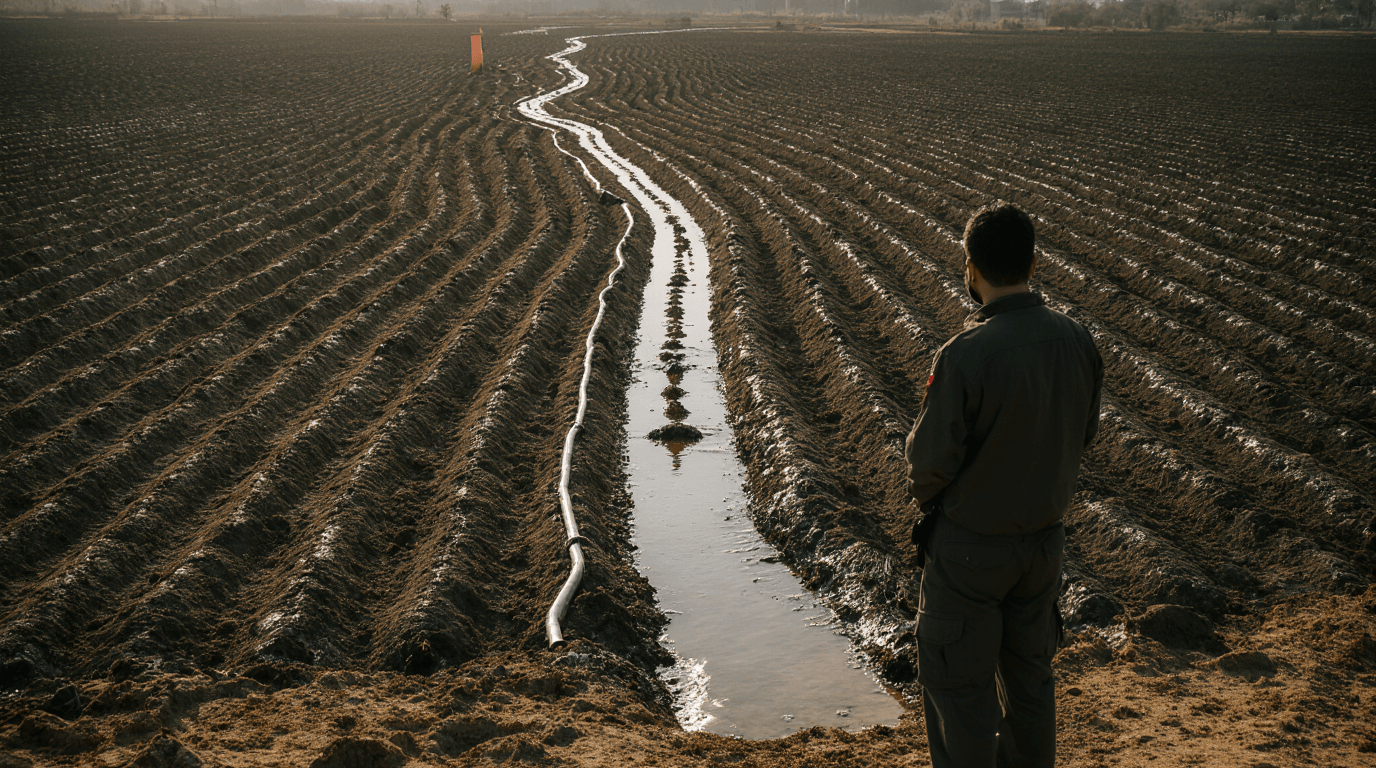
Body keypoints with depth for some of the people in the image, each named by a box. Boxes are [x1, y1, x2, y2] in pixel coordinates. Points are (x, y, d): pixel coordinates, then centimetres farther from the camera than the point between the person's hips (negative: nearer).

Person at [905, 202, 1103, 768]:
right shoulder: (1077, 341, -8)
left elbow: (932, 459, -20)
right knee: (1029, 668, 24)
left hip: (969, 545, -6)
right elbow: (1084, 433, 5)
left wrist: (925, 493, 2)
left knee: (957, 683, 12)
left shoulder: (965, 355, -28)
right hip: (1044, 536, 6)